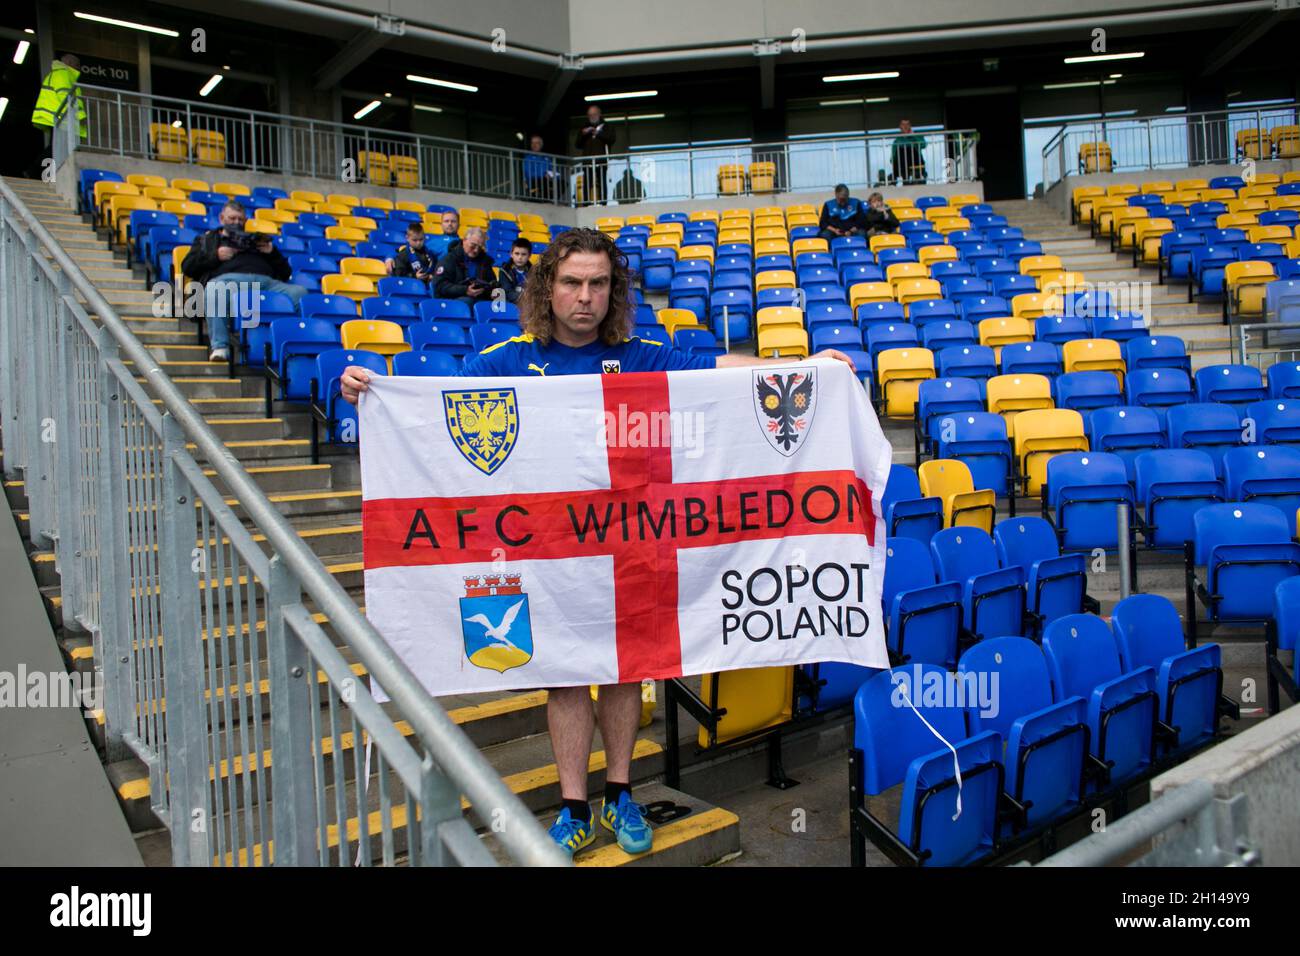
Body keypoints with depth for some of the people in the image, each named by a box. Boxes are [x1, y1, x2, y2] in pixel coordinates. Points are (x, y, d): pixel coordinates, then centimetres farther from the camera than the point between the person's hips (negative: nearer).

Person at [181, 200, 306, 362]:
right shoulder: (208, 238, 34)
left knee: (300, 293, -28)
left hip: (265, 281, 2)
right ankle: (220, 347, -43)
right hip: (227, 278, -2)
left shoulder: (257, 239, 38)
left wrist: (272, 252, 11)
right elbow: (187, 267, 18)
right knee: (215, 291, -41)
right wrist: (216, 256, 5)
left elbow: (285, 272, 29)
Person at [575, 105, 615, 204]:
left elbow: (611, 139, -1)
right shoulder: (584, 129, 25)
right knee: (587, 186, -7)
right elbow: (578, 145, 16)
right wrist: (583, 134, 0)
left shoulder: (607, 127, 16)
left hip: (602, 162, -2)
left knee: (602, 185, -11)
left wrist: (598, 133, -8)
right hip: (587, 162, 3)